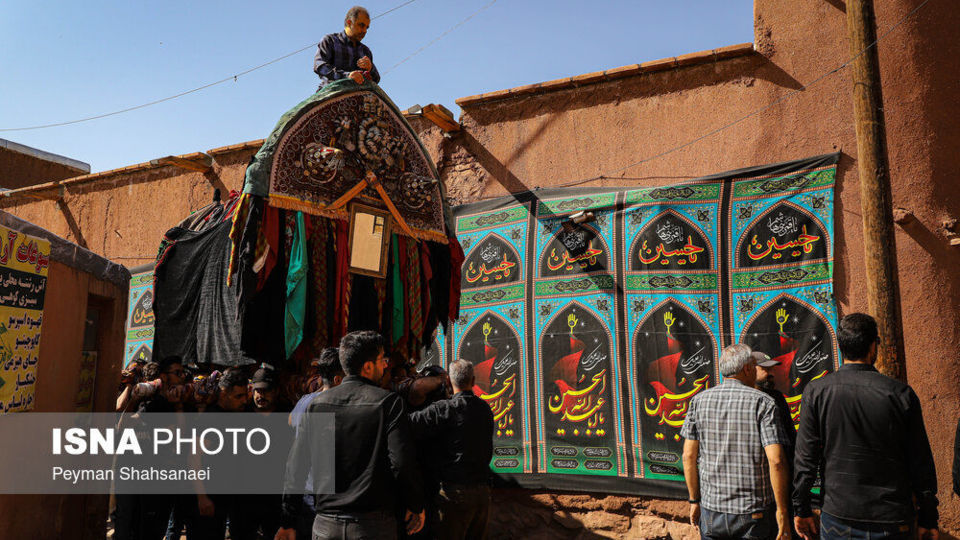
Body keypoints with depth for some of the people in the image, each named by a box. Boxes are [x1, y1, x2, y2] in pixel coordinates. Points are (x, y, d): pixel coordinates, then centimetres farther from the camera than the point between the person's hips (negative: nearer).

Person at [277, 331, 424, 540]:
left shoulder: (316, 403, 0)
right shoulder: (388, 401, -10)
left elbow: (296, 466, 2)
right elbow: (401, 462, -15)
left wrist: (288, 522, 9)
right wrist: (416, 506, 0)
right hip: (373, 523, -3)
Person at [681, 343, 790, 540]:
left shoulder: (699, 401, -1)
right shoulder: (763, 403, -9)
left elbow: (689, 456, 0)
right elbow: (776, 461, -17)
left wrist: (694, 500, 10)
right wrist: (781, 509, -7)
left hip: (711, 509, 3)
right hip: (754, 514, -2)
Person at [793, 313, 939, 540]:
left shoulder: (816, 392, -8)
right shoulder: (901, 394, -7)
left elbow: (805, 458, -6)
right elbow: (921, 463, -1)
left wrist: (801, 510, 3)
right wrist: (928, 519, 10)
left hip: (837, 518, 0)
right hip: (892, 521, 1)